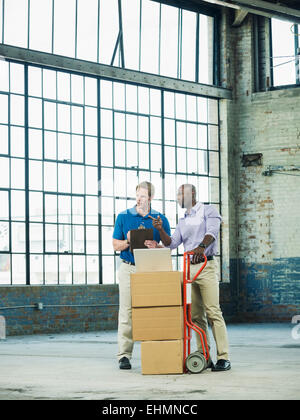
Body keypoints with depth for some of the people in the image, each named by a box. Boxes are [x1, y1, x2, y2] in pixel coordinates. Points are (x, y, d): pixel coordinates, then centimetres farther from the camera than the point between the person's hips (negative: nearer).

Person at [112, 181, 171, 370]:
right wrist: (128, 242, -11)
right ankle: (124, 355, -4)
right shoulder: (123, 217, 7)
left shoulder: (160, 219, 8)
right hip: (129, 269, 0)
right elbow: (116, 245, 10)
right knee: (127, 311, -5)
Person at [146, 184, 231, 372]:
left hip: (206, 266, -7)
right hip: (189, 268, 7)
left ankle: (224, 357, -15)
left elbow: (212, 231, -17)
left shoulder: (208, 211, 2)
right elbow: (172, 243, 14)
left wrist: (202, 246, -35)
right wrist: (160, 230, -3)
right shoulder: (183, 221, 22)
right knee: (196, 315, 4)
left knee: (213, 312, -13)